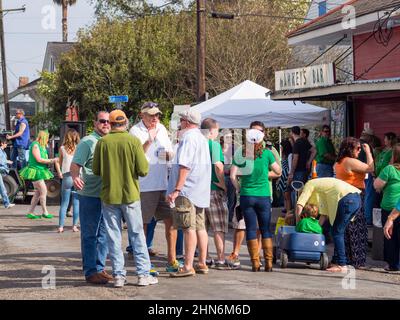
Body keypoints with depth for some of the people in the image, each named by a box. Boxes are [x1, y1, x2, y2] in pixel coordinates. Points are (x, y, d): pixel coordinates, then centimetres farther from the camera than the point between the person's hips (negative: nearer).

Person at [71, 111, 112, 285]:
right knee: (89, 235, 0)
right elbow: (75, 165, -13)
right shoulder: (87, 142, -8)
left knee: (104, 234, 13)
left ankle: (99, 268, 22)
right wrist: (75, 178, -31)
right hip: (89, 195, -7)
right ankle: (90, 272, 4)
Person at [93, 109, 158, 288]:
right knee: (137, 234, 8)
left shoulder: (103, 142, -6)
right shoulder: (133, 141, -9)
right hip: (130, 194, -1)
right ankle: (143, 274, 9)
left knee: (114, 236, 8)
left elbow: (96, 170, 0)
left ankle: (119, 275, 8)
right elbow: (143, 170, -11)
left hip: (109, 195, 1)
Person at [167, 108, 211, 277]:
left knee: (189, 228, -10)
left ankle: (188, 266, -10)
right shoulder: (202, 138, 18)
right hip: (201, 190, 10)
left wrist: (177, 189, -22)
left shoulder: (188, 138, -13)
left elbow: (185, 166, -21)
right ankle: (202, 264, 16)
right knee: (200, 227, 11)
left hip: (188, 189, -10)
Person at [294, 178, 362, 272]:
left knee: (337, 232, 0)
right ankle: (335, 261, 21)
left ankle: (342, 265, -1)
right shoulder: (321, 194, 33)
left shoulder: (309, 184, 11)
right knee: (339, 232, 17)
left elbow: (299, 206, 1)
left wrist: (297, 224, 11)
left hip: (347, 199, -9)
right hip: (357, 199, 9)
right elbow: (324, 214, 28)